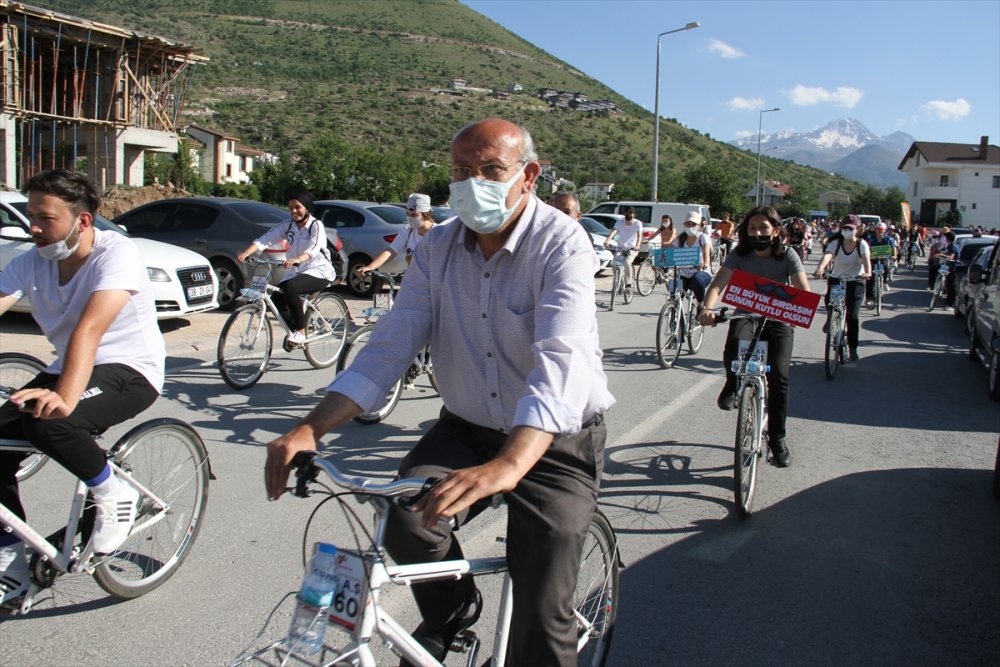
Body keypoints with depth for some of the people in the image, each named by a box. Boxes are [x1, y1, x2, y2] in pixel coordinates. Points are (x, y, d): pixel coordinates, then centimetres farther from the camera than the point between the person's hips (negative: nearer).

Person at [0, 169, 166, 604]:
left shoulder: (116, 254, -19)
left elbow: (90, 327, -34)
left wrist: (66, 397, -48)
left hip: (129, 372, -7)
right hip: (66, 369, 7)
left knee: (45, 421, -33)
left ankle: (114, 494, -6)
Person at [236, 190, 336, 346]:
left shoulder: (316, 226, -11)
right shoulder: (287, 226, 3)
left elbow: (314, 248, -30)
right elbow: (265, 239, -9)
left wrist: (297, 259, -51)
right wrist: (246, 253, -26)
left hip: (319, 271, -6)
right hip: (295, 271, 6)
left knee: (290, 288, -31)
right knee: (277, 299, -12)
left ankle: (300, 332, -19)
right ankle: (293, 330, 15)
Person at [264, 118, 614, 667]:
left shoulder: (562, 244, -19)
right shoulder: (439, 248, -1)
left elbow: (559, 362, -34)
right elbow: (390, 345, -6)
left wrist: (507, 467, -50)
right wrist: (310, 428, -20)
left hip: (554, 441, -4)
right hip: (467, 429, 4)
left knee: (541, 618, -10)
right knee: (406, 519, -22)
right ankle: (452, 610, 11)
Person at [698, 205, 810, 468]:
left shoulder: (788, 256, -11)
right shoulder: (740, 255, -11)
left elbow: (804, 291, -21)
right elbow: (717, 285, -23)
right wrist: (708, 309, -44)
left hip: (778, 321, 0)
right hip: (746, 316, 0)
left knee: (779, 375, -17)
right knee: (733, 352, -33)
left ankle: (777, 438, 2)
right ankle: (732, 385, 2)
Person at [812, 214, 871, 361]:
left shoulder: (862, 244, -7)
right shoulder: (835, 243, -8)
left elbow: (866, 259, -25)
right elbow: (827, 256, -26)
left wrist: (867, 273, -46)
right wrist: (820, 269, -47)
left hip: (855, 282, -1)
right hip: (836, 280, 1)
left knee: (853, 316, -9)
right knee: (828, 300, -27)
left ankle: (853, 349, 5)